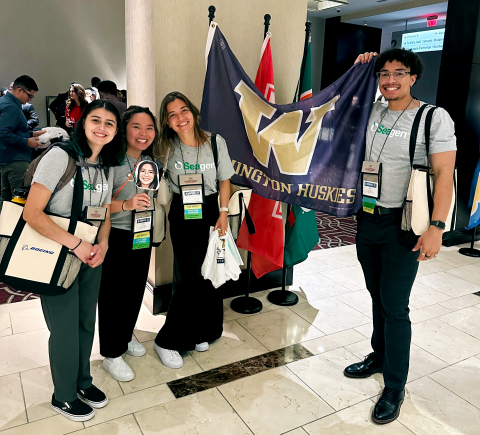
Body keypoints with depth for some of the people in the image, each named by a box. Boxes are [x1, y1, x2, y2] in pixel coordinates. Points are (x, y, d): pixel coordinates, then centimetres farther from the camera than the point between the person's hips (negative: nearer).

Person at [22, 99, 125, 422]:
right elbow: (32, 213, -21)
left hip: (92, 256, 6)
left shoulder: (108, 165, 4)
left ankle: (82, 381, 40)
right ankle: (63, 395, 30)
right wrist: (76, 245, -21)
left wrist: (102, 245, -5)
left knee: (87, 322, 17)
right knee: (66, 328, 6)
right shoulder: (61, 156, -17)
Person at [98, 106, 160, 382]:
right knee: (113, 294, 4)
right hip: (115, 237, -6)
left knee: (136, 289, 19)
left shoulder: (152, 163, 4)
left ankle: (126, 336, 43)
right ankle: (112, 354, 23)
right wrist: (125, 205, -34)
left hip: (142, 236, 7)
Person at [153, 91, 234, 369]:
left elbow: (224, 180, 2)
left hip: (211, 210, 2)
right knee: (190, 277, -7)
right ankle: (167, 342, 9)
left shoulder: (215, 142, -5)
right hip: (182, 215, -2)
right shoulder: (166, 147, -7)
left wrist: (223, 213, -4)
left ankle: (201, 332, 31)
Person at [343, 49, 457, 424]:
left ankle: (395, 387, 16)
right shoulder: (370, 112, 7)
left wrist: (436, 228, -21)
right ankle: (379, 356, 39)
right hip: (368, 219, 5)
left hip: (402, 226, -5)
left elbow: (444, 175, -13)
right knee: (377, 295, 18)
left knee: (395, 306, -1)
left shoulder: (435, 118, -8)